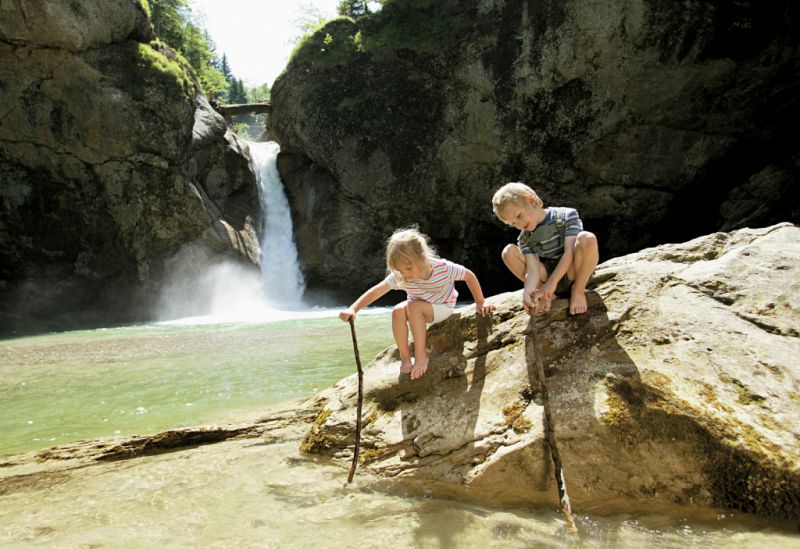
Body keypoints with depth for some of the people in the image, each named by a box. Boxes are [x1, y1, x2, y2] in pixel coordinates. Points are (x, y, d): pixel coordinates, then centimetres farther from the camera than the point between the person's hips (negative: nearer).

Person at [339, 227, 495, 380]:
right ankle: (405, 356, -17)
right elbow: (376, 291, -27)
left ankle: (421, 355, -25)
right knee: (398, 311, -29)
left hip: (443, 308, -3)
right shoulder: (400, 277, -22)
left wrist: (480, 304, -8)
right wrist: (353, 309, -40)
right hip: (419, 310, 4)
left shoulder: (444, 268, -28)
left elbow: (470, 276, -13)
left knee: (414, 307, -34)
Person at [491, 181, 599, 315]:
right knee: (509, 252, -14)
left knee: (587, 238, -34)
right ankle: (546, 295, -8)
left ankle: (578, 291, -14)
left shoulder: (567, 215, -10)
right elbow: (533, 269, -13)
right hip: (547, 275, 3)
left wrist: (551, 282, -30)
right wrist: (527, 293, -34)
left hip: (571, 273, -3)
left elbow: (569, 252, -20)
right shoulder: (525, 239, -1)